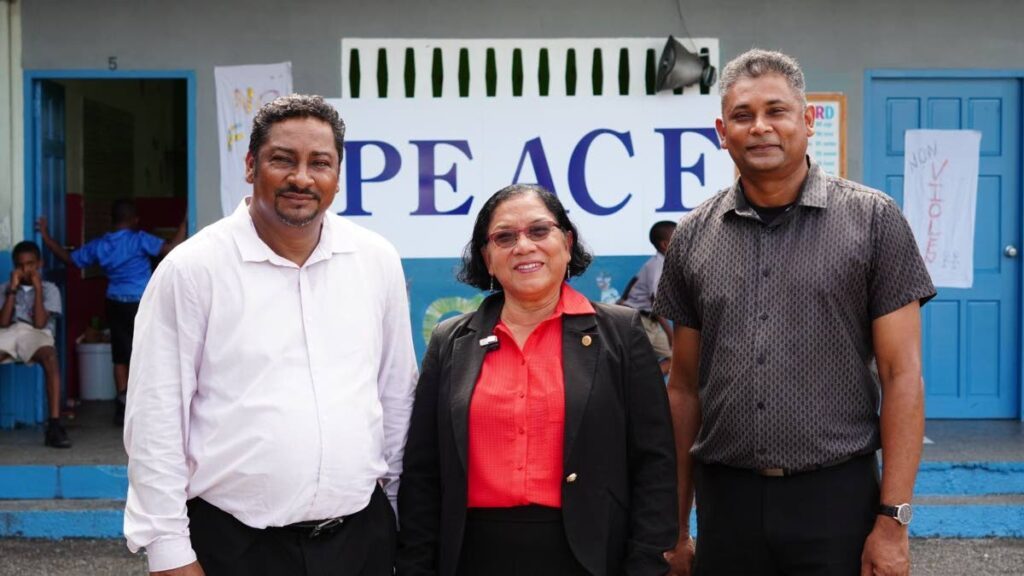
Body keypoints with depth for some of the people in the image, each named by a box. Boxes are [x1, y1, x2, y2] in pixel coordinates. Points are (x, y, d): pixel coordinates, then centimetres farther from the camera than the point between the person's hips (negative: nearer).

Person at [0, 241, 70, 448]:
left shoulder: (49, 289, 12)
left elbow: (39, 323, -4)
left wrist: (37, 288, -2)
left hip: (36, 335, -2)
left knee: (50, 357, -39)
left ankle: (54, 425, -45)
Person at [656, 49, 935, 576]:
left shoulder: (873, 219, -2)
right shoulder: (693, 236, 5)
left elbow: (901, 376, -4)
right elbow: (684, 388, 8)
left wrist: (892, 519, -9)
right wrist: (675, 528, 7)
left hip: (836, 498, -2)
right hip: (724, 499, 3)